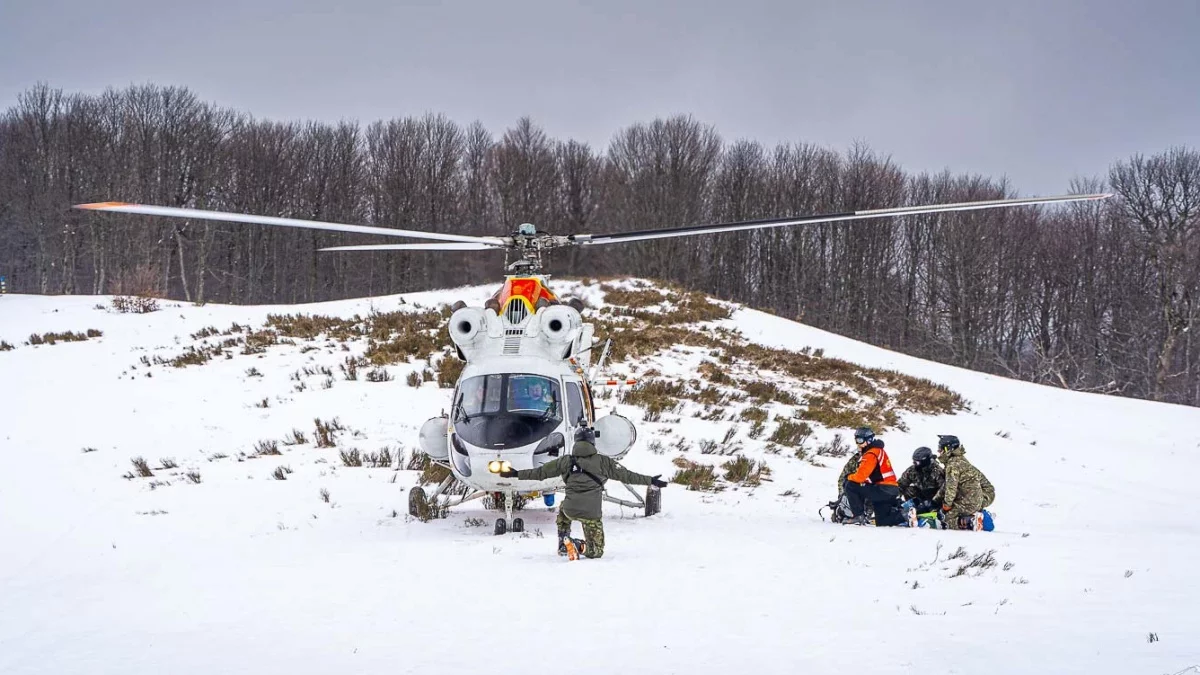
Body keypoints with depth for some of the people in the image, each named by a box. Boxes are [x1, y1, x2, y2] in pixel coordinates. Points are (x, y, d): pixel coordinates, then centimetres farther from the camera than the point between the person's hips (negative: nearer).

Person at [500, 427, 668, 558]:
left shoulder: (566, 461, 5)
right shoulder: (603, 461, 1)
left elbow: (540, 472, 9)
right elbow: (626, 475, 3)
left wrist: (516, 474, 20)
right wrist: (651, 481, 12)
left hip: (571, 510, 2)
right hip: (592, 514, -2)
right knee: (596, 551, 16)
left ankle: (563, 542, 20)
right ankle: (578, 546, -16)